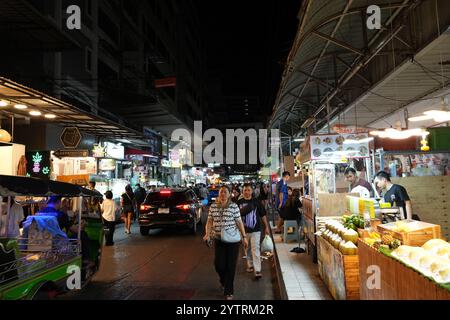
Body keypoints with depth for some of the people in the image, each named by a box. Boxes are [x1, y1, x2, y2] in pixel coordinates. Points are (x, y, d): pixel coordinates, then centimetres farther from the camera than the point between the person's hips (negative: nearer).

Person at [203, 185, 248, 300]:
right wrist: (207, 234, -11)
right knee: (219, 264, 0)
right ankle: (224, 281, 35)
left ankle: (228, 292, 19)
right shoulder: (213, 206, 3)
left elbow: (239, 222, -1)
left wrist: (244, 237, -2)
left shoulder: (234, 206, -5)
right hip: (218, 240, 2)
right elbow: (210, 221, 5)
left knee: (230, 265, 3)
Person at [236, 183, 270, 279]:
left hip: (255, 230, -2)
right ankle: (250, 265, 35)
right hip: (244, 230, 2)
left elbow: (263, 215, 4)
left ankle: (257, 270, -6)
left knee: (255, 250, -8)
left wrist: (266, 227, 4)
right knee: (247, 249, 15)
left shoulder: (256, 201, -2)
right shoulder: (239, 203, 0)